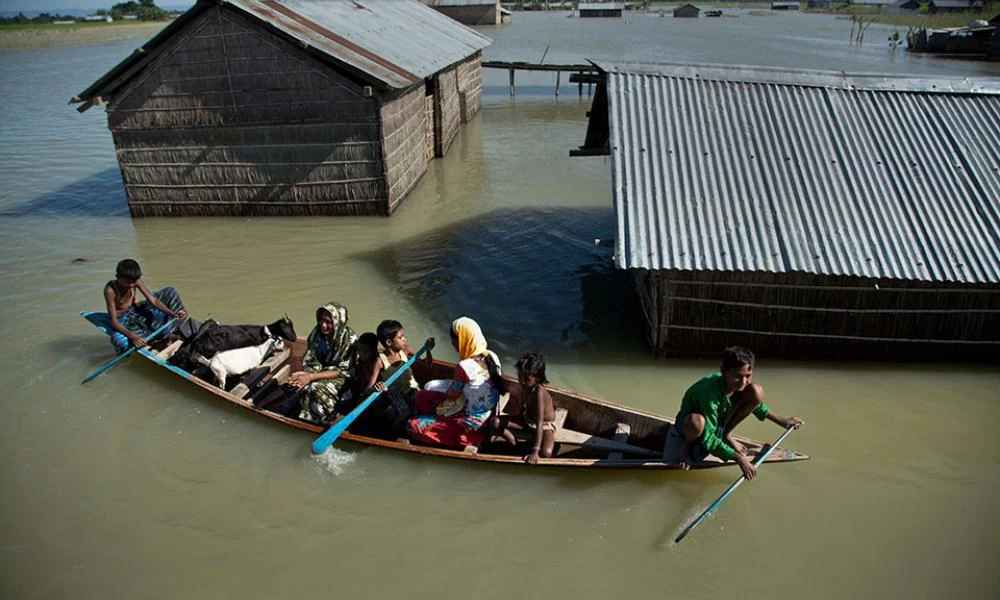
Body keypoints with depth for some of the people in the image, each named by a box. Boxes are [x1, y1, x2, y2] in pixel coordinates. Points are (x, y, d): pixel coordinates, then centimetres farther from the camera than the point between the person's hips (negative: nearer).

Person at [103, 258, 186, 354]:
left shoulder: (136, 281, -17)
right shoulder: (110, 290, -30)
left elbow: (153, 300, -17)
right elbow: (113, 321, -30)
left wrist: (172, 313, -32)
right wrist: (132, 336, -45)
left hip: (137, 310, 5)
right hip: (122, 319, -5)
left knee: (170, 292, -7)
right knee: (121, 343, -41)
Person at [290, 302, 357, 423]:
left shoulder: (350, 340, -18)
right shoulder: (317, 332, -4)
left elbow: (342, 371, -17)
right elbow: (309, 359, 2)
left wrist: (312, 376, -23)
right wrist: (306, 374, -20)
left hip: (337, 379, -4)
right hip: (317, 372, 4)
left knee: (318, 392, -33)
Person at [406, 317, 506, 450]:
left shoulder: (464, 366, -27)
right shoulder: (492, 356, -6)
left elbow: (451, 396, -13)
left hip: (472, 422, -8)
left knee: (413, 426, -2)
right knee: (422, 397, 13)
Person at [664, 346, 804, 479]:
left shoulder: (737, 384, -17)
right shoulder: (709, 392, -37)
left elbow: (754, 402, 10)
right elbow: (708, 439, -33)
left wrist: (780, 420, 8)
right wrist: (738, 458, -35)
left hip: (718, 423, 6)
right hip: (688, 427, -6)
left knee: (757, 392, -12)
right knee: (696, 421, -47)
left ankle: (726, 435, 4)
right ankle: (688, 444, -9)